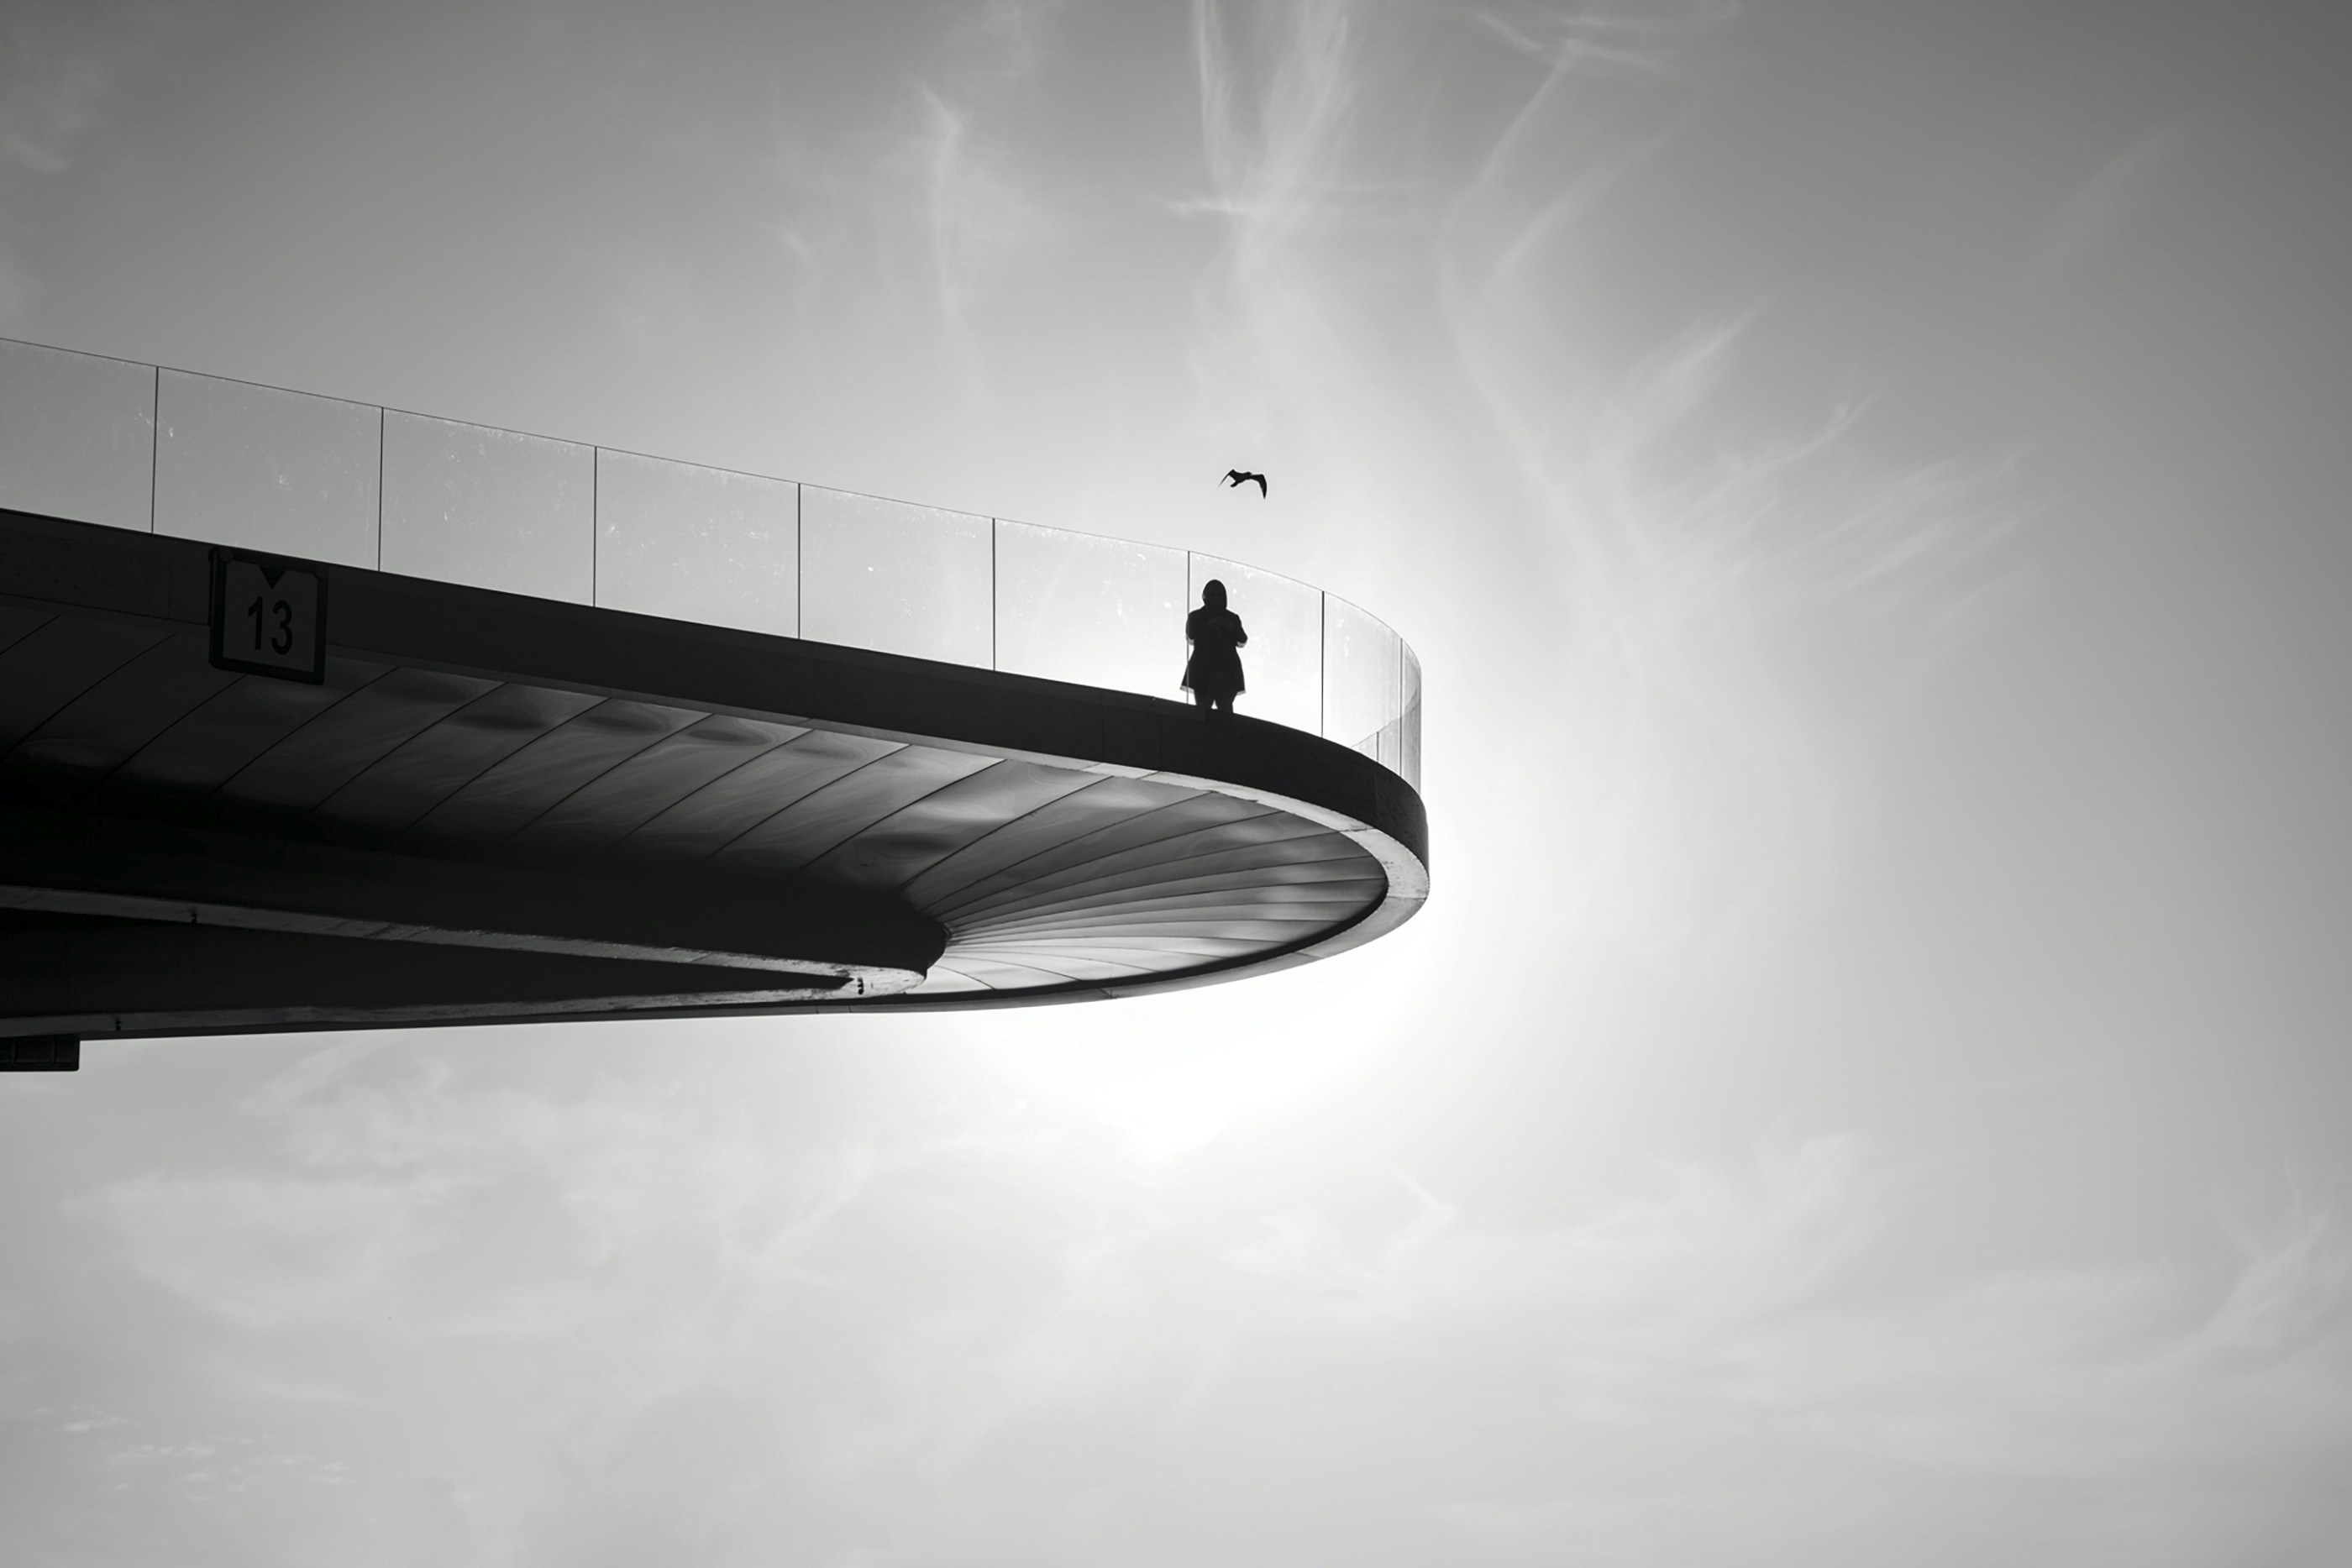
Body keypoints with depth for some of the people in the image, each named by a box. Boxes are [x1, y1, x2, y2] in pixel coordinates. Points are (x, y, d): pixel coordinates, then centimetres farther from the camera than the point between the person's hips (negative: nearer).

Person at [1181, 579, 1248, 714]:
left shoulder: (1232, 618, 15)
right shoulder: (1195, 617, 11)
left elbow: (1242, 641, 7)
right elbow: (1191, 638, -2)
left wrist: (1232, 628, -12)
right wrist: (1209, 626, -14)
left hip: (1228, 669, 1)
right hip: (1203, 670, -1)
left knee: (1225, 710, -11)